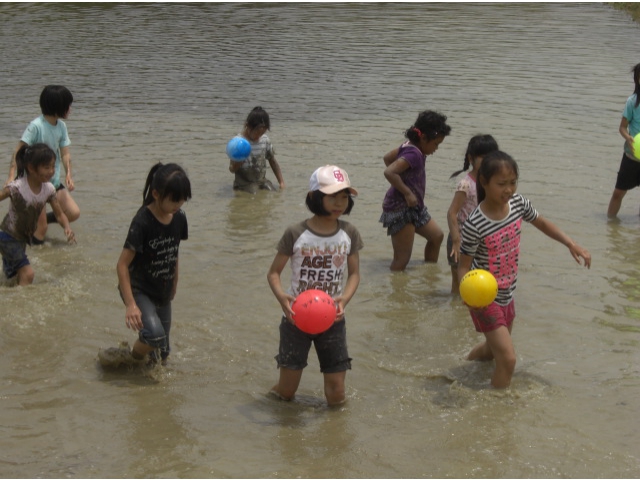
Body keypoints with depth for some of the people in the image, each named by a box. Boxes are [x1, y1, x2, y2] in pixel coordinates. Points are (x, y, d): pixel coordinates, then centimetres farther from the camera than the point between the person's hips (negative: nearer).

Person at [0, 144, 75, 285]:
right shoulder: (16, 188, -29)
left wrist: (67, 228, -24)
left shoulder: (49, 189, -12)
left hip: (24, 238, 7)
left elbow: (59, 214, -4)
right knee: (28, 274, -17)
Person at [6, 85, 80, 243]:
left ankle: (40, 219, 20)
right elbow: (18, 151, -20)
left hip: (54, 181, 6)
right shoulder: (36, 126, -20)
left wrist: (69, 174, -14)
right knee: (40, 231, -7)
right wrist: (11, 176, -29)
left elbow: (65, 153, 2)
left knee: (73, 213, -3)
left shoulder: (61, 126, 0)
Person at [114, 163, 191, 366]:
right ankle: (133, 360, 0)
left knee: (160, 357, 8)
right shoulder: (142, 222, -23)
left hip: (162, 293, 6)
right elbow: (122, 264, -21)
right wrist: (131, 304, -26)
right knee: (155, 335, -29)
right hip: (138, 289, -6)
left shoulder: (179, 218, -3)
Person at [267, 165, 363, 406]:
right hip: (297, 319, -2)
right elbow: (273, 273, -6)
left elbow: (354, 273, 5)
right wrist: (282, 296, -27)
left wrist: (344, 298, -16)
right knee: (285, 392, 3)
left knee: (336, 395, 2)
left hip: (332, 320, 2)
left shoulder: (349, 234, -4)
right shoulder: (295, 234, -12)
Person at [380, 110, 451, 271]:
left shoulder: (410, 147, 6)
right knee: (402, 259, -8)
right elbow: (389, 172, -35)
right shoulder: (414, 154, -23)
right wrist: (407, 192, -26)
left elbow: (387, 158, 23)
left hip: (414, 208, 11)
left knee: (436, 236, 22)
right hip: (400, 209, -11)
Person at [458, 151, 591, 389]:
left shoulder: (518, 203, -9)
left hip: (507, 295, 7)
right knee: (507, 358, -13)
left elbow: (542, 223, 10)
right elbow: (464, 266, -19)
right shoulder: (475, 225, -28)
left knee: (493, 349, 28)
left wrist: (572, 244, 2)